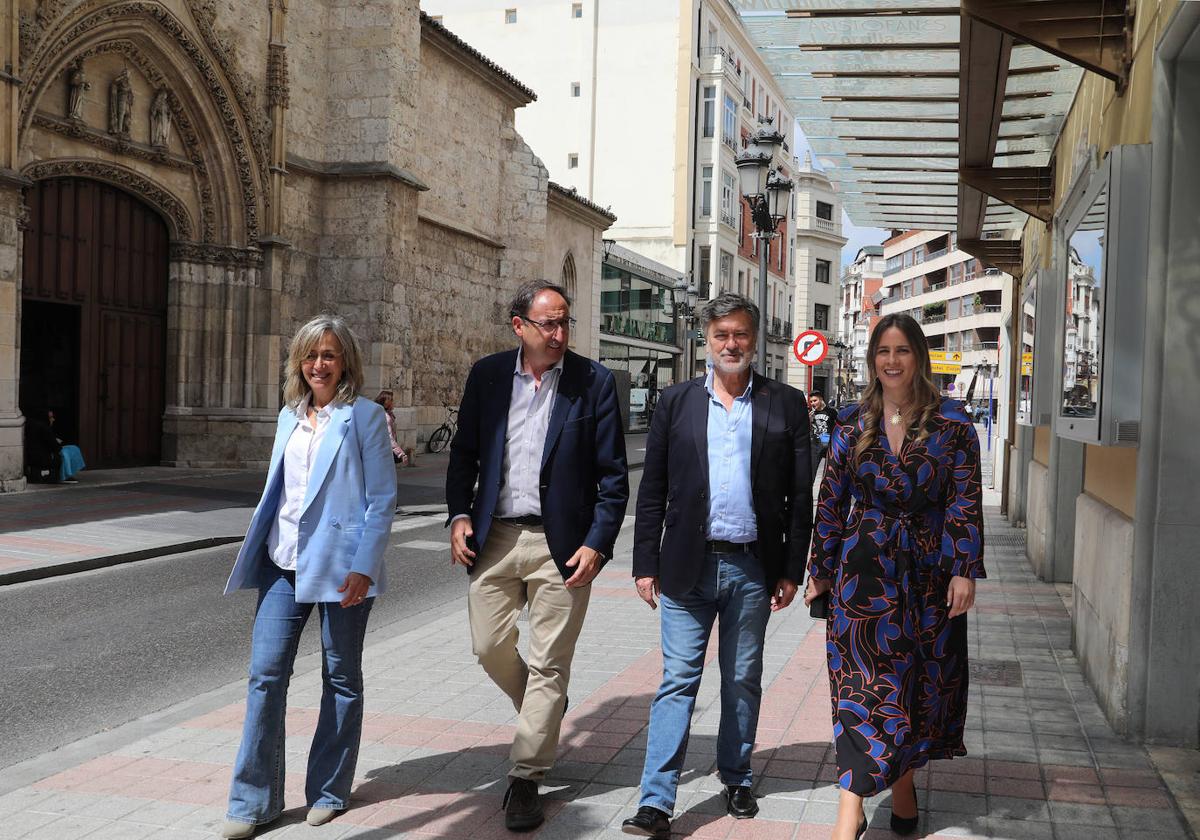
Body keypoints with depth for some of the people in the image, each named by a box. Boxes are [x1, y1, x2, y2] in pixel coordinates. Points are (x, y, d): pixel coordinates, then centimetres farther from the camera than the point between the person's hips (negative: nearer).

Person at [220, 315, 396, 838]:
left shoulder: (364, 417, -4)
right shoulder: (290, 416, 13)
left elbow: (383, 497, -7)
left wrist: (363, 566, -14)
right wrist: (258, 550, 15)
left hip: (340, 566, -5)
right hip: (284, 562, 5)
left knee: (341, 678, 8)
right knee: (265, 673, 0)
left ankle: (329, 791, 21)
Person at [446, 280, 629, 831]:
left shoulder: (593, 381, -4)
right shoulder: (487, 375, 4)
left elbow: (613, 474, -3)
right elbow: (464, 452, 11)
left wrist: (597, 543, -10)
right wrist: (459, 516, 0)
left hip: (562, 543, -3)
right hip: (495, 537, 3)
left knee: (548, 664, 2)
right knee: (489, 646, 7)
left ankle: (525, 778, 16)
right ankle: (543, 711, 38)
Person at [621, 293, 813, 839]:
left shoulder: (786, 404, 3)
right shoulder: (677, 401, 4)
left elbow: (801, 495, 3)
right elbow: (652, 490, 4)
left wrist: (792, 569, -1)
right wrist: (646, 564, 0)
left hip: (752, 568, 1)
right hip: (687, 567, 0)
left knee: (743, 681, 13)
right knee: (677, 682, -2)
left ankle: (736, 778, 31)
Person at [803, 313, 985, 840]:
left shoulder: (951, 422, 0)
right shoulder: (852, 424, 3)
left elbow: (966, 501, -3)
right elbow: (831, 501, 6)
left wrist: (965, 571, -9)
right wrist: (820, 572, 7)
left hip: (928, 570, 0)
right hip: (864, 569, 0)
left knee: (920, 679, 10)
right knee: (864, 683, -4)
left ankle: (901, 782, 30)